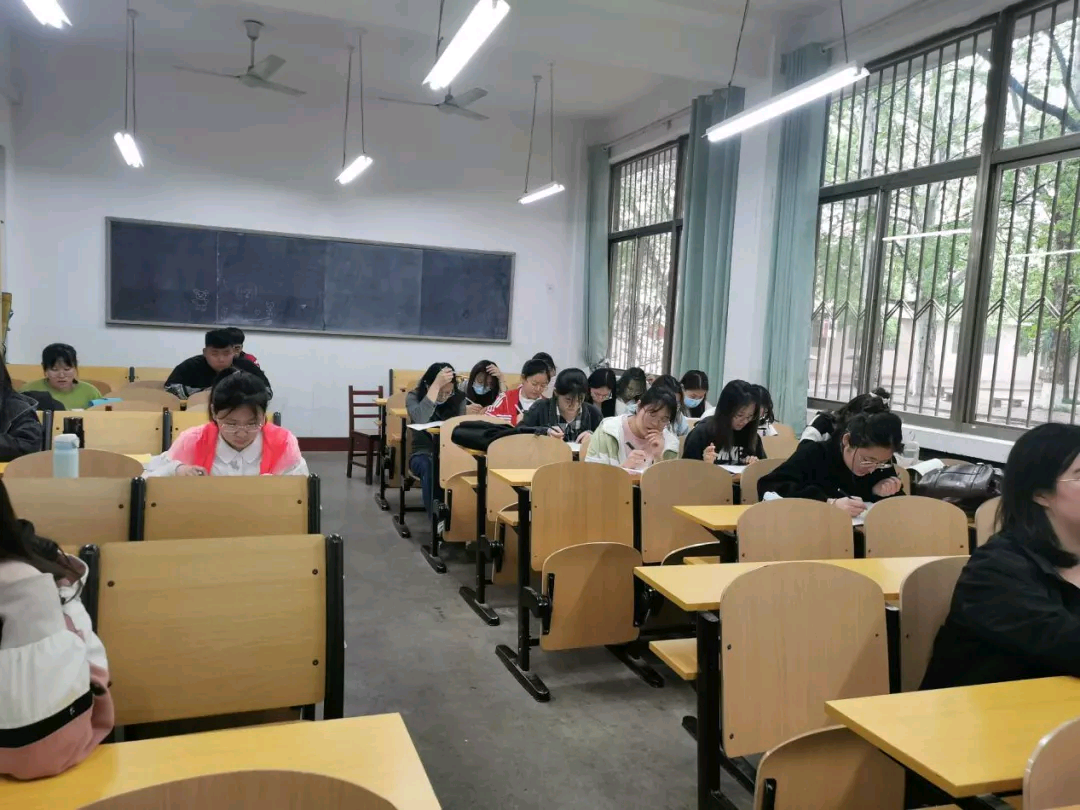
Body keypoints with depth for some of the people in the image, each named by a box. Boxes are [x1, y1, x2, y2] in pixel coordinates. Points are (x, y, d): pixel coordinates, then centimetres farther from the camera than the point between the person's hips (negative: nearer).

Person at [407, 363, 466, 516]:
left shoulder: (458, 398, 0)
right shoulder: (414, 396, -6)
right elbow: (420, 419, -29)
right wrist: (437, 385, -32)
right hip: (423, 454, -1)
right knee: (429, 466, -38)